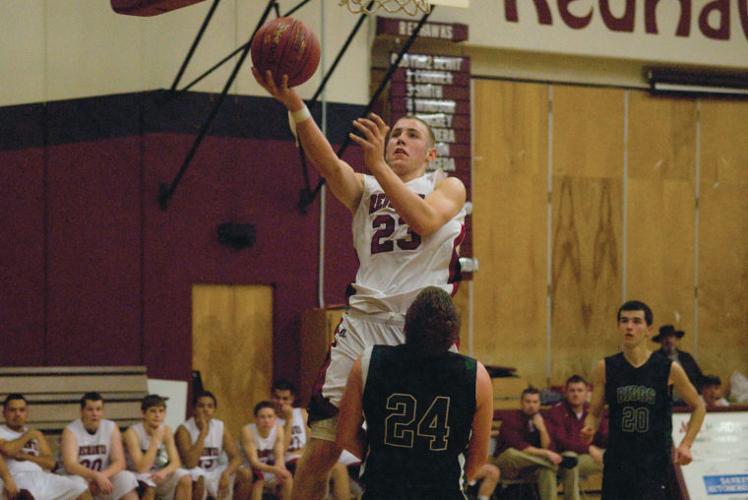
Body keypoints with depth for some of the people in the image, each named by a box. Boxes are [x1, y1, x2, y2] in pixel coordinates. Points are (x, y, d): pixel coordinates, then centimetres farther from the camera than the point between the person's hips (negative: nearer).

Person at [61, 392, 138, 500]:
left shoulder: (111, 428, -1)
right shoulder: (71, 431, -11)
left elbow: (119, 462, -7)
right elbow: (70, 466, -23)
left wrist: (102, 476, -27)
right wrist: (96, 476, -37)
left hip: (104, 478, 3)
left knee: (127, 478, -25)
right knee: (76, 481, -37)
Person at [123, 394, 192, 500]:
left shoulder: (166, 430, -3)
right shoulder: (132, 432, -20)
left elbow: (176, 462, -8)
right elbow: (142, 468, -27)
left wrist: (164, 472, -31)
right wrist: (155, 440, -29)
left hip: (158, 474, 5)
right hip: (139, 477, -5)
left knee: (186, 480, -21)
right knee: (149, 485, -37)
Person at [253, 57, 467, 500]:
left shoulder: (448, 186, 10)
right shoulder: (365, 189, 16)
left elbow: (425, 220, -13)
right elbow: (329, 164, -5)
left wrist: (379, 164, -16)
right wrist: (294, 104, -22)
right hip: (366, 321, 2)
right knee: (320, 452, -3)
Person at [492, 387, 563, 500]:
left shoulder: (540, 421, 3)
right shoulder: (511, 419, -13)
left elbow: (548, 448, -7)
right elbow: (520, 447, -24)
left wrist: (542, 429, -20)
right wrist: (546, 454, -29)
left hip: (528, 466, 4)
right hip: (506, 464, -4)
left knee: (547, 468, -29)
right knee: (511, 452, -38)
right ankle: (560, 461, -32)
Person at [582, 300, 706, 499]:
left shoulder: (669, 369, -4)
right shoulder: (605, 368, 1)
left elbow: (698, 407, 9)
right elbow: (594, 413, 9)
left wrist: (686, 444, -2)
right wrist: (589, 429, -13)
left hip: (656, 467, -2)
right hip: (617, 466, 2)